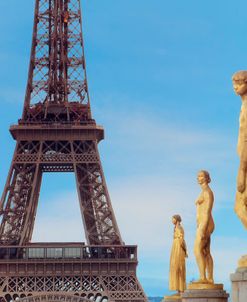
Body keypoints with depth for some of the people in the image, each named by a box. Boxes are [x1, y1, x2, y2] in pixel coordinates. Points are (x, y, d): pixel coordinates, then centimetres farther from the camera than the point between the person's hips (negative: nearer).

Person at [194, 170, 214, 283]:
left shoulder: (208, 191, -11)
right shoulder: (205, 193, 20)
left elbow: (208, 212, -18)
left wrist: (203, 229, -23)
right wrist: (202, 230, 22)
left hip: (205, 225, -10)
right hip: (204, 226, 10)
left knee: (197, 251, -15)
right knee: (206, 253, 6)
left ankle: (203, 278, -18)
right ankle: (210, 279, 3)